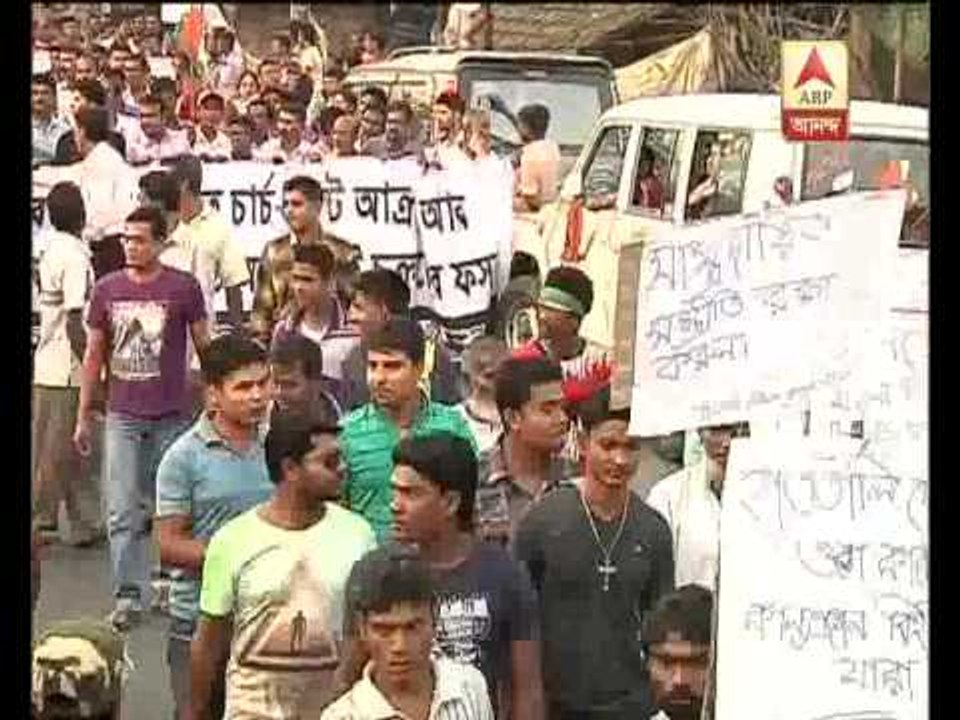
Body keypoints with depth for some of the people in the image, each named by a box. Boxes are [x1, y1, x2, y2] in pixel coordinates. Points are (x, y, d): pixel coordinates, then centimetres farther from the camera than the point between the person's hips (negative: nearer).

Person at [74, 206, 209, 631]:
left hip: (172, 416, -1)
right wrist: (83, 417, 10)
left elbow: (205, 349, 3)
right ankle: (128, 596, 3)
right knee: (123, 512, -2)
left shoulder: (183, 288, -4)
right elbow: (93, 356, 10)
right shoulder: (107, 289, 3)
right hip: (122, 416, 2)